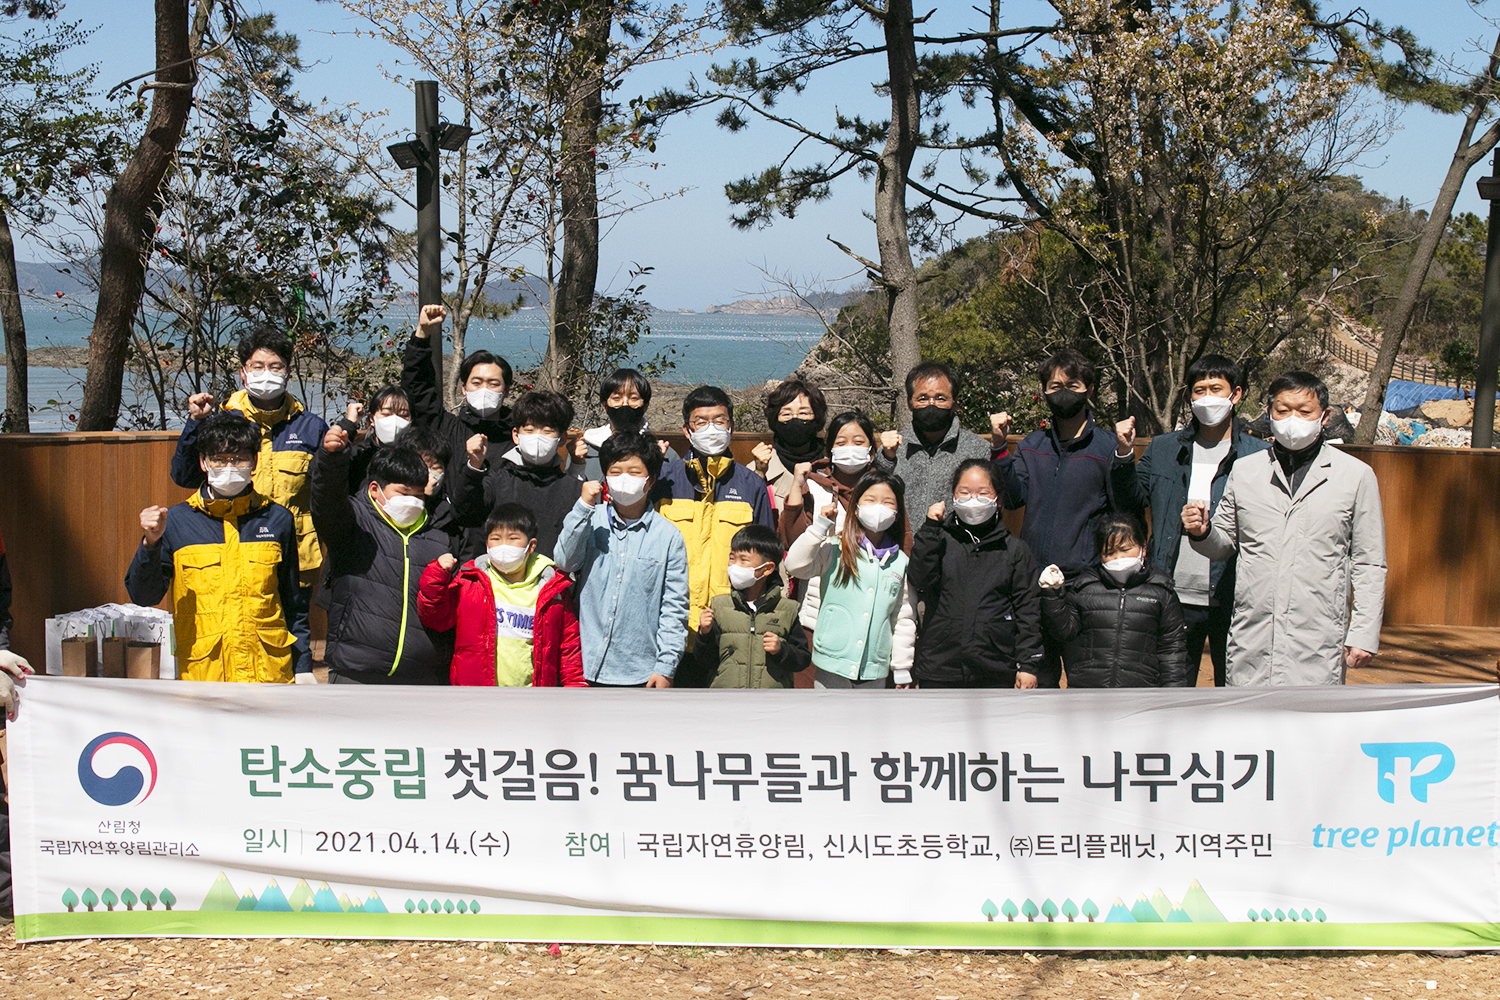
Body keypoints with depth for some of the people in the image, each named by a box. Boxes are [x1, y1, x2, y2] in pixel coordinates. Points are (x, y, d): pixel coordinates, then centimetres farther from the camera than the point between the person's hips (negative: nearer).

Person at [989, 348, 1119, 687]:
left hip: (1085, 577, -4)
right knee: (1039, 674, 12)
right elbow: (1013, 498, 1)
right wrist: (1000, 447, -6)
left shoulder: (1105, 446, 0)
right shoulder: (1032, 444, 13)